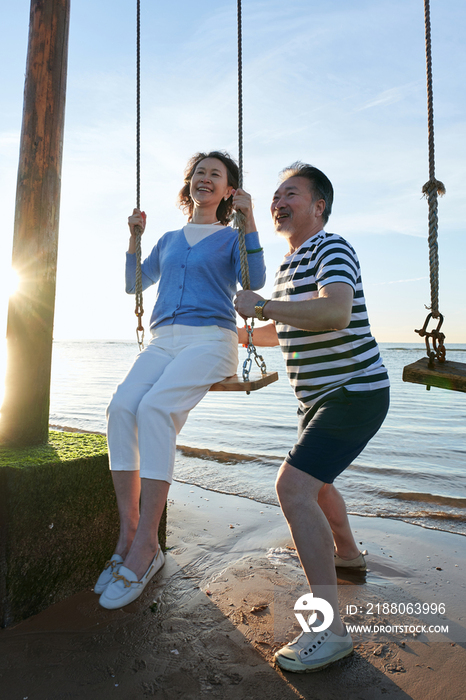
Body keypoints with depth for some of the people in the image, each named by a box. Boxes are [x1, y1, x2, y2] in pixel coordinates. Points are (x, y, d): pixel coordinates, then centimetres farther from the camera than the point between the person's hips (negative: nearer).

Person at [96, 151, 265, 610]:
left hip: (209, 339, -4)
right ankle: (127, 535, -19)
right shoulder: (169, 240, 27)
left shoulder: (231, 237, 14)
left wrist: (248, 220, -7)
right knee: (122, 407, -26)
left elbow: (255, 281, -5)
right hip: (163, 342, 4)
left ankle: (145, 547, -26)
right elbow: (135, 284, 29)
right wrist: (134, 237, 19)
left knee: (155, 408, -32)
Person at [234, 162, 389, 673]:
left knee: (294, 487, -20)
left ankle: (329, 627, -9)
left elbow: (334, 313, -36)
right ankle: (346, 553, 51)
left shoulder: (331, 249, -15)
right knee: (314, 481, 26)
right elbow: (282, 332, 25)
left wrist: (260, 305, -29)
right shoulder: (289, 264, 15)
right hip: (319, 396, 10)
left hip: (354, 392, -10)